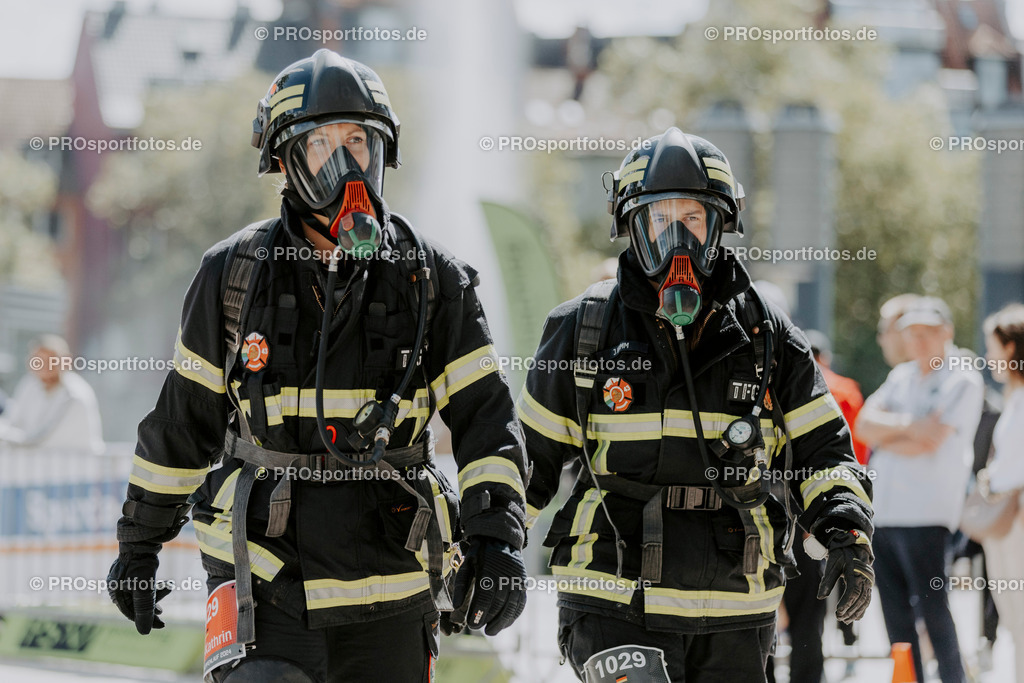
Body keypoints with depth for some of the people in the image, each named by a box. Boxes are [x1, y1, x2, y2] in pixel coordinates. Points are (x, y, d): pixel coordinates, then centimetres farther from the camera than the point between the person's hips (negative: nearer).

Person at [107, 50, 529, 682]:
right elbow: (184, 420, 10)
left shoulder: (432, 280, 1)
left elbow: (487, 419, 0)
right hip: (263, 575, -1)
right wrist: (140, 542, 15)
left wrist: (498, 539, -13)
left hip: (387, 587, 1)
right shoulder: (233, 275, 2)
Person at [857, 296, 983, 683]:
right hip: (882, 512, 6)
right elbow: (866, 424, 5)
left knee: (933, 609, -8)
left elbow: (929, 443, -13)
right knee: (896, 615, 7)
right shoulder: (901, 377, 18)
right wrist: (908, 426, -11)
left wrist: (883, 438, 0)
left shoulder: (962, 382, -3)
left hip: (926, 516, -6)